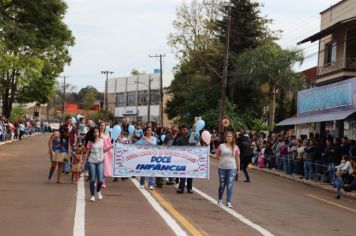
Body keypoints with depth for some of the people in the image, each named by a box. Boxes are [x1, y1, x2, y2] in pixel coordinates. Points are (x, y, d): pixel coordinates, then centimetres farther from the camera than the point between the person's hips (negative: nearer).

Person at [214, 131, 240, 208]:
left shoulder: (236, 147, 3)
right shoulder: (221, 146, 2)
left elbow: (237, 159, 6)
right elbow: (217, 156, 9)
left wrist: (238, 169, 5)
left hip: (232, 168, 0)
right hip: (222, 168, 0)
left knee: (230, 186, -5)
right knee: (222, 185, 10)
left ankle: (228, 202, -2)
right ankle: (220, 200, 28)